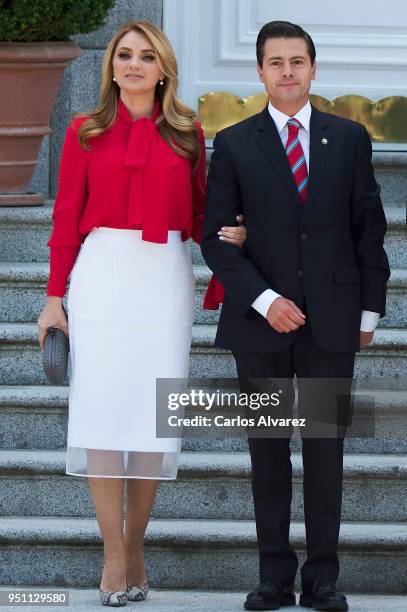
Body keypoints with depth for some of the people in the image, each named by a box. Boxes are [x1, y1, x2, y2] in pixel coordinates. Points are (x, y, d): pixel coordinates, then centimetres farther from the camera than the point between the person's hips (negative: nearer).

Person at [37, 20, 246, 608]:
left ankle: (135, 548, 8)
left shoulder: (187, 134, 9)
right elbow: (67, 216, 6)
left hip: (164, 280, 1)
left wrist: (229, 234, -6)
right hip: (101, 277, -1)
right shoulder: (86, 133, 6)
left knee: (154, 416, -1)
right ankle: (115, 558, -3)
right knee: (102, 410, -6)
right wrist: (55, 295, 2)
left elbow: (198, 213, 15)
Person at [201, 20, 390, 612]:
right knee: (268, 450, 4)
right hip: (260, 320, 0)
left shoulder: (349, 138, 6)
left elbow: (369, 228, 9)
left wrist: (369, 310, 7)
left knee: (326, 447, 1)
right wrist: (263, 300, -11)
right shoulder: (234, 144, 3)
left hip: (331, 319, 0)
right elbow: (215, 236, -1)